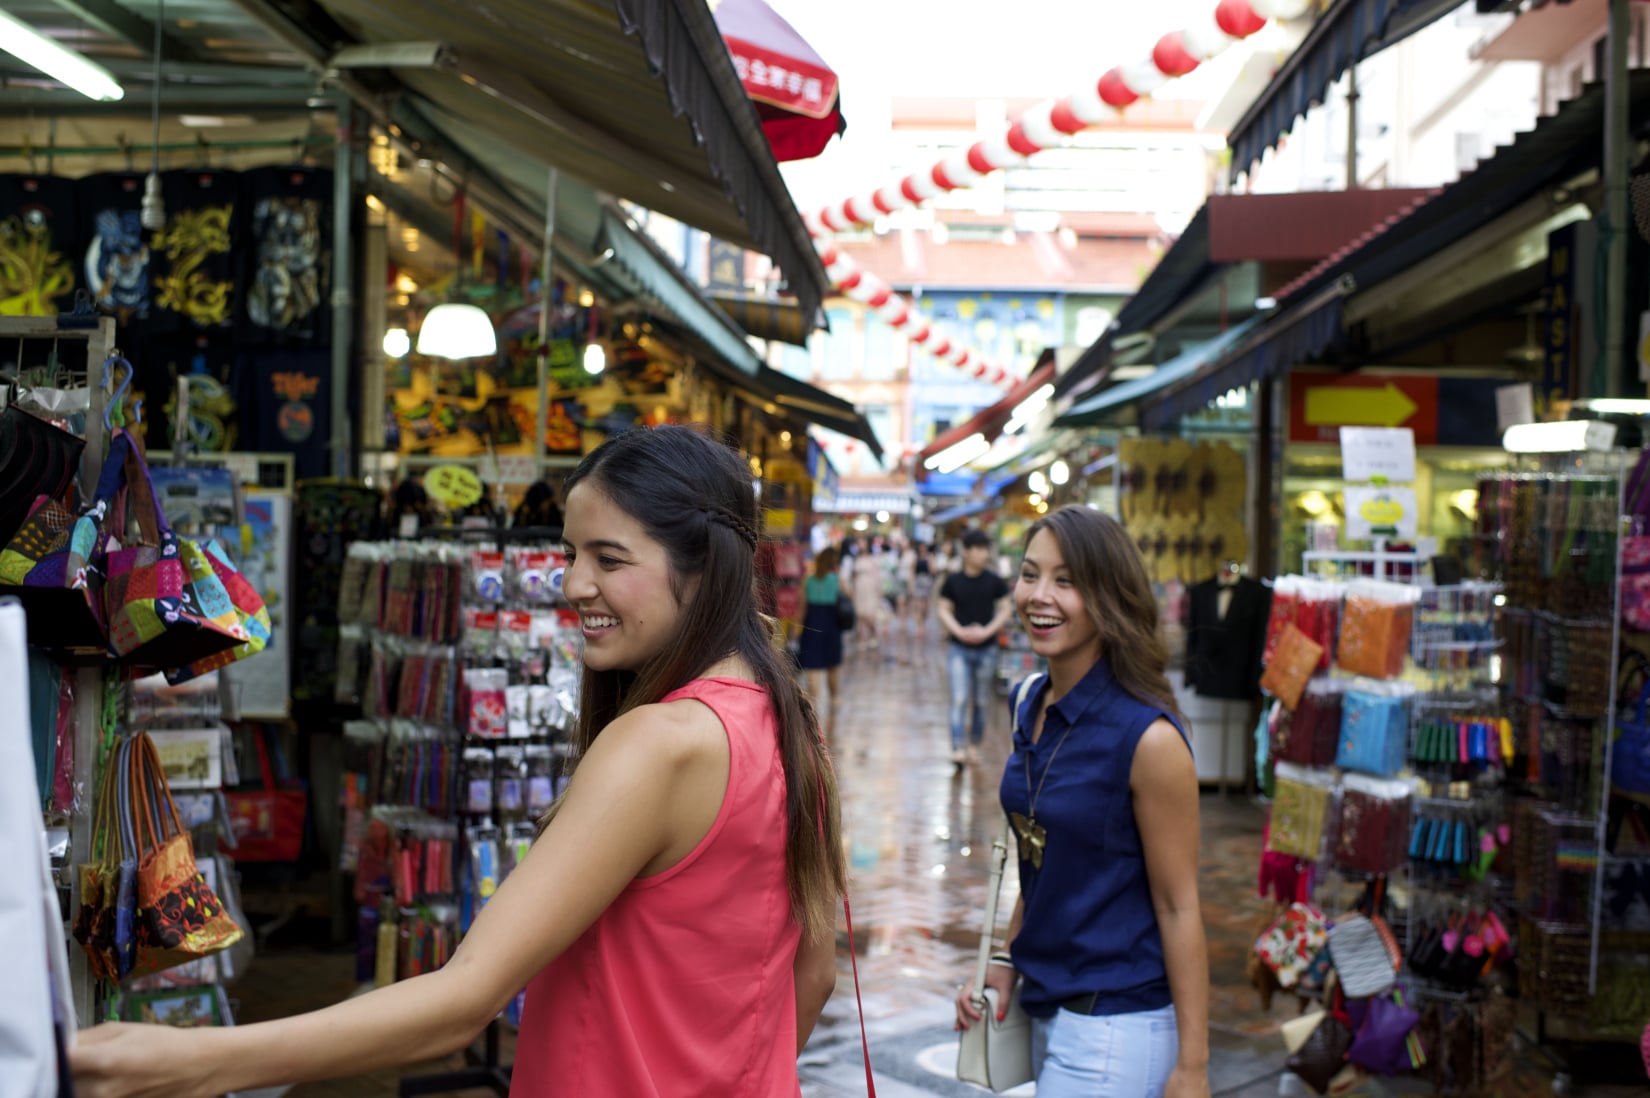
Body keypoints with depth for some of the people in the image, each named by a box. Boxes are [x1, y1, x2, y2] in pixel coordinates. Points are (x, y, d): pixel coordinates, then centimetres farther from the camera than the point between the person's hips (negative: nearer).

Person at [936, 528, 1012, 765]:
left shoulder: (994, 581, 0)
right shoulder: (953, 581, -2)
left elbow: (1006, 609, 3)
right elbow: (944, 610, 3)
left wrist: (987, 630, -11)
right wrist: (960, 630, -13)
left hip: (986, 649, 1)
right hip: (959, 649, -1)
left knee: (980, 701, 10)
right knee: (959, 699, -10)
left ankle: (974, 745, 24)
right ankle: (958, 748, -14)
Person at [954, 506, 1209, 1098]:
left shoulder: (1148, 737, -19)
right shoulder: (1035, 707, 4)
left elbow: (1178, 908, -15)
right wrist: (1007, 964, 9)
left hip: (1117, 1022, -7)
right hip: (1047, 1006, 7)